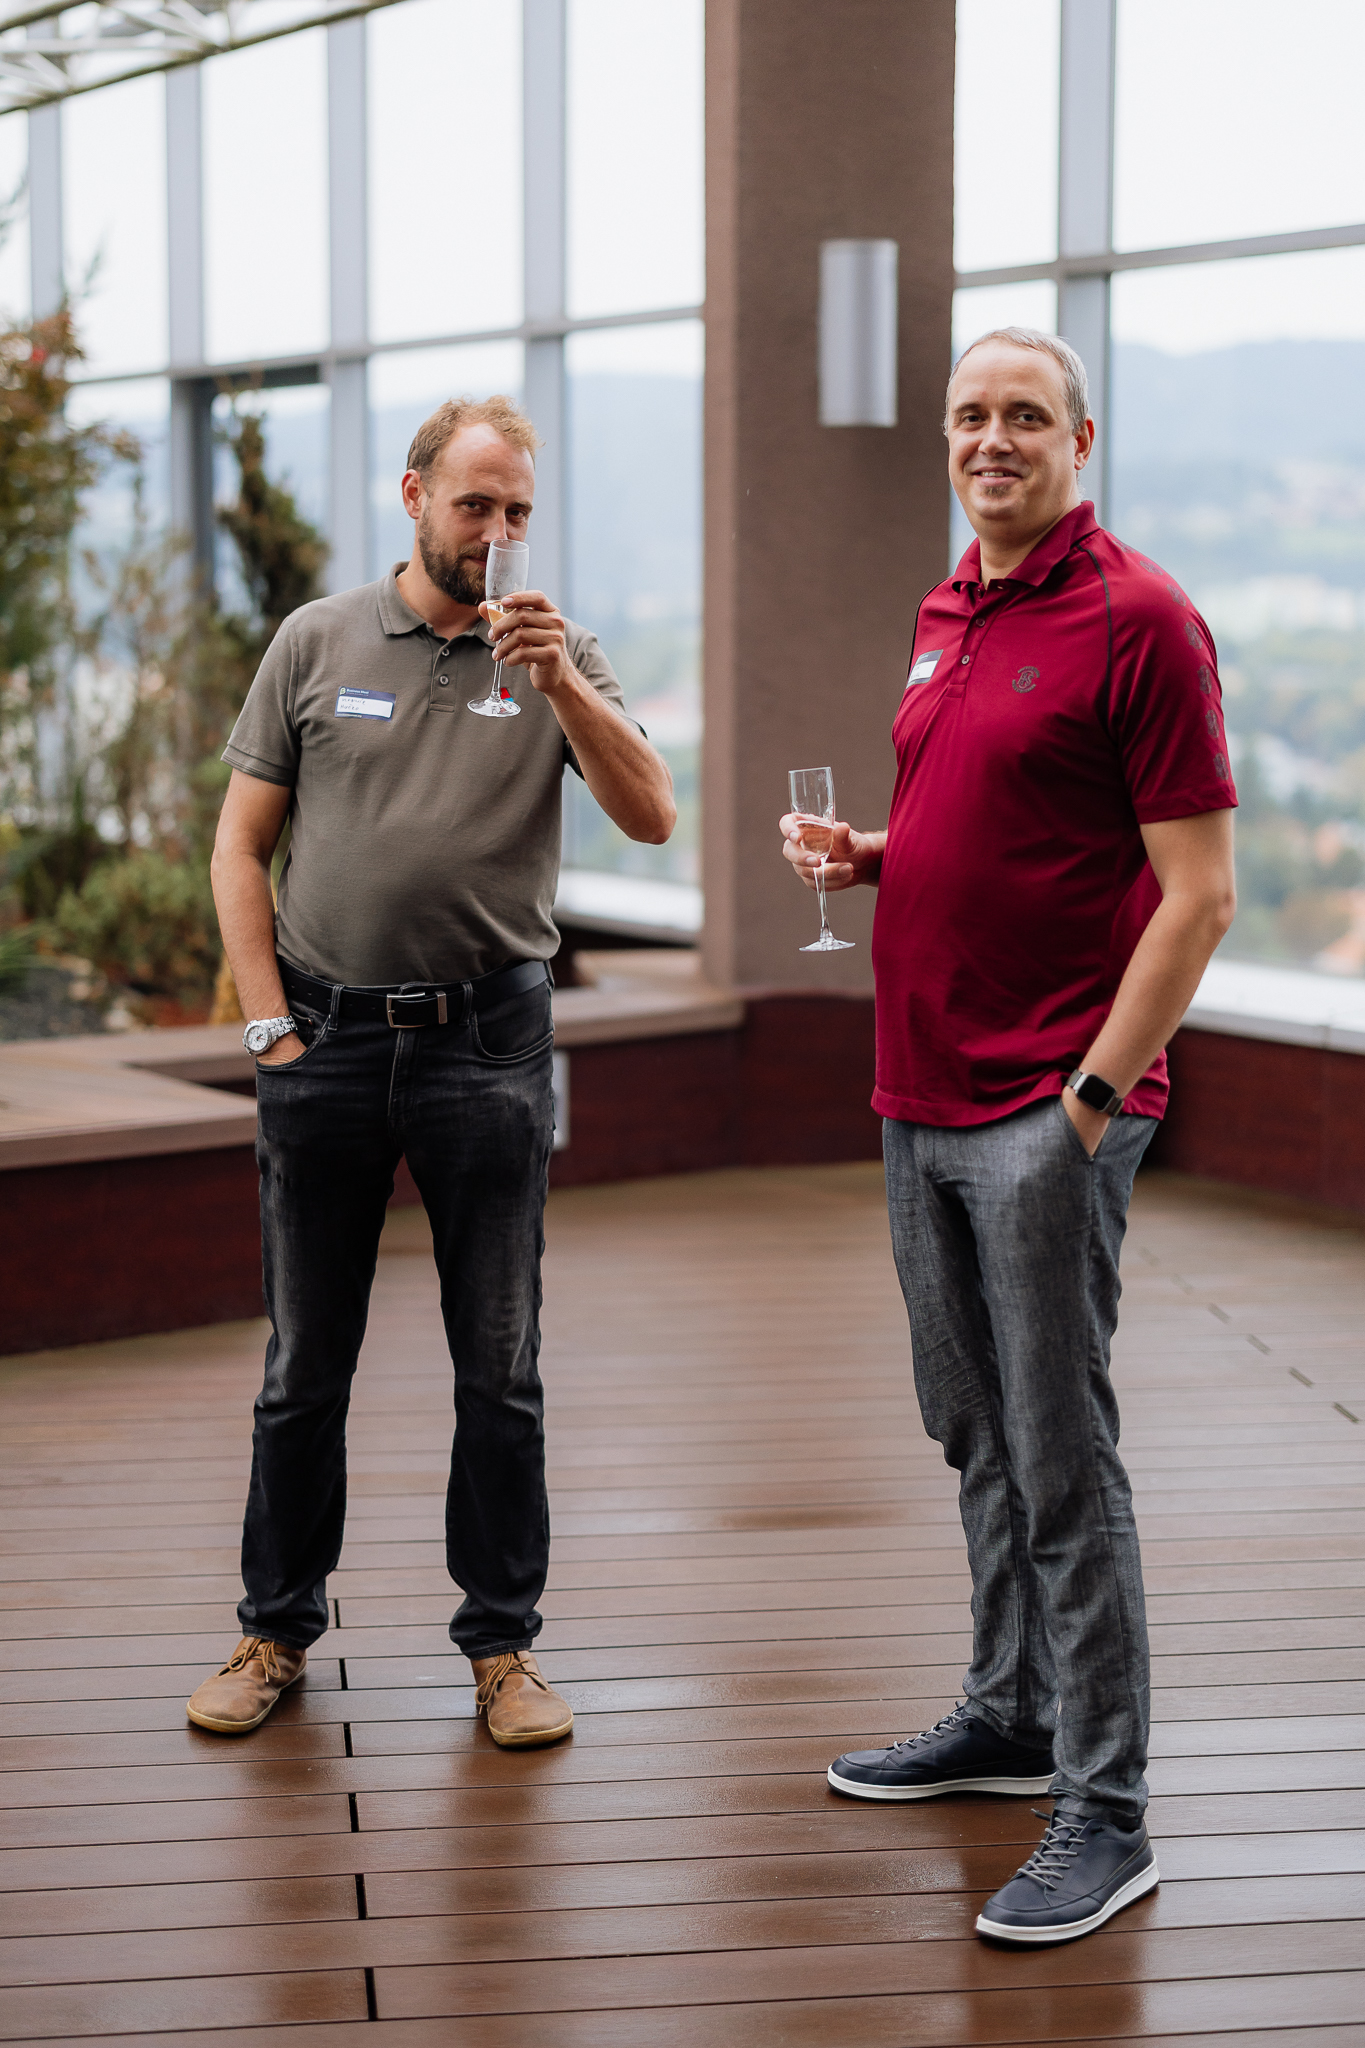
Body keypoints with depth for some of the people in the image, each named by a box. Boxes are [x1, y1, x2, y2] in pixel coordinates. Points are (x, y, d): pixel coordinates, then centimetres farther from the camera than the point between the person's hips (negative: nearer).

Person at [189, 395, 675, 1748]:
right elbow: (241, 843, 6)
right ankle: (277, 1631, 21)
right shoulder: (318, 643, 5)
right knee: (304, 1360, 7)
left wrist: (562, 685, -21)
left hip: (489, 1039, 0)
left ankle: (502, 1645, 13)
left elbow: (650, 816, -9)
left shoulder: (559, 656, 4)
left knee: (500, 1366, 3)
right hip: (326, 1037, 0)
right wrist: (269, 1024, -2)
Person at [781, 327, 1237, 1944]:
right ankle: (1013, 1716, 31)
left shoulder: (1137, 619, -11)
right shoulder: (944, 618, 15)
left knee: (1061, 1460, -6)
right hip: (924, 1097, 8)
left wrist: (1093, 1095, -18)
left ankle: (1105, 1815, 1)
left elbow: (1198, 890, -14)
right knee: (973, 1433, 17)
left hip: (1049, 1110, -8)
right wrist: (867, 856, 6)